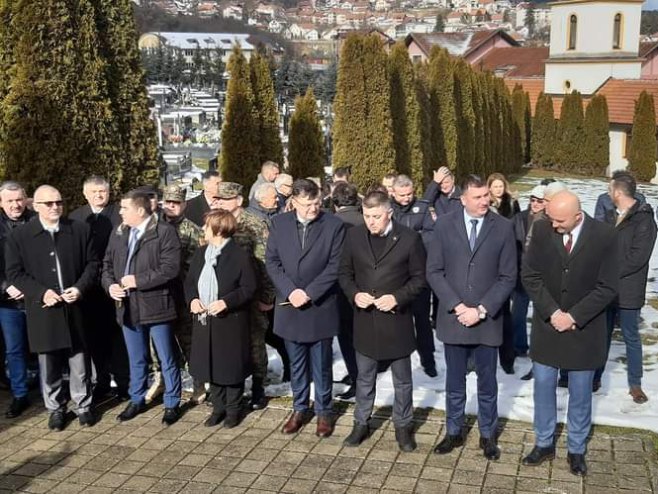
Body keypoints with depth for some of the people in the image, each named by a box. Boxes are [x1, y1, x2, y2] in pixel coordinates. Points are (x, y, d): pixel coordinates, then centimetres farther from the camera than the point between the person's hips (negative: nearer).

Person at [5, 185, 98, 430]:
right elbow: (14, 272, -1)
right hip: (42, 311, 0)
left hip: (74, 307, 1)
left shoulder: (80, 230, 2)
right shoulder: (19, 236, -1)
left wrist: (80, 288, -10)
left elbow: (92, 263, 6)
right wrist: (41, 292, -14)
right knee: (49, 364, 9)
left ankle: (83, 406, 24)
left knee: (80, 360, 8)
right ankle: (56, 409, 25)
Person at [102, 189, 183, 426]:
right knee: (136, 359, 19)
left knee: (167, 360, 7)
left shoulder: (165, 232, -11)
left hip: (156, 306, -6)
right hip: (128, 307, 6)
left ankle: (172, 404, 21)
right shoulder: (118, 234, 10)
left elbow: (170, 269, -18)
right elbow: (107, 264, 15)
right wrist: (110, 284, -5)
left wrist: (137, 280, -18)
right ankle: (137, 400, 34)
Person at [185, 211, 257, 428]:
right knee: (211, 367, 14)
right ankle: (218, 408, 28)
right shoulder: (200, 253, 9)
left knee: (231, 368, 5)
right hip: (204, 321, 6)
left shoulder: (240, 256, -12)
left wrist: (226, 302, -22)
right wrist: (192, 299, -5)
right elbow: (189, 281, 14)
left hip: (231, 323, -6)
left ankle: (233, 410, 21)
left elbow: (249, 288, -12)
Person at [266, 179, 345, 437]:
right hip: (289, 305, 3)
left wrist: (308, 293, -16)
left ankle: (324, 411, 25)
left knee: (321, 365, 9)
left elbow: (335, 266, -10)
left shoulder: (334, 225, -8)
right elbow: (272, 261, 1)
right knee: (296, 364, 15)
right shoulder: (279, 223, 1)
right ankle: (299, 409, 30)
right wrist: (290, 291, -12)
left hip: (320, 307, -2)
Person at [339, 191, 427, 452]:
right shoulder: (354, 236, 0)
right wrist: (354, 294, -11)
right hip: (365, 318, 2)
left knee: (402, 379, 12)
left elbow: (419, 278, -4)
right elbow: (344, 273, 7)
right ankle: (361, 423, 31)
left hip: (397, 319, -2)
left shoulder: (409, 238, -9)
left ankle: (403, 425, 29)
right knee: (364, 377, 16)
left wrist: (397, 297, -18)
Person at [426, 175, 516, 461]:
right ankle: (454, 432, 31)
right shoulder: (444, 225, -2)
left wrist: (481, 310, -13)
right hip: (453, 317, 1)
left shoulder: (503, 227, -4)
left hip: (488, 320, 0)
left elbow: (508, 277, -4)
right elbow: (434, 271, -2)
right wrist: (457, 306, -12)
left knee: (487, 383, 13)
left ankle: (487, 435, 30)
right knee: (454, 383, 14)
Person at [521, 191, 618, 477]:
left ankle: (577, 450, 28)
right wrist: (552, 312, -14)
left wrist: (574, 316, -17)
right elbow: (530, 275, -5)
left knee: (580, 393, 10)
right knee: (543, 387, 10)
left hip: (584, 329, -1)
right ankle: (544, 444, 27)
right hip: (547, 324, 2)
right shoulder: (541, 230, -10)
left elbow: (607, 288, -12)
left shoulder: (604, 236, -15)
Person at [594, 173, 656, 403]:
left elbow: (637, 257, -19)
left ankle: (635, 384, 20)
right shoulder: (610, 216, 9)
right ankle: (595, 376, 28)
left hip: (627, 290, -6)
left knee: (631, 337, 7)